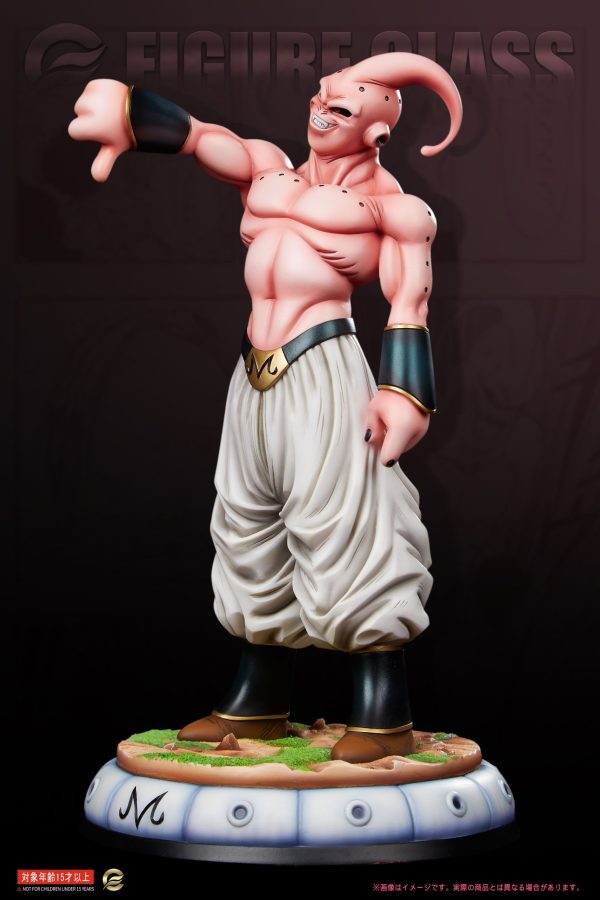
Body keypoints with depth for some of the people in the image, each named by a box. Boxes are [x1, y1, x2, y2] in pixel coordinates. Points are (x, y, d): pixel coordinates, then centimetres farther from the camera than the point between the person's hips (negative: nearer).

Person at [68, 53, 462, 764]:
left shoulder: (390, 204, 1)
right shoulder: (268, 169, 17)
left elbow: (409, 307, -4)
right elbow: (198, 137, 5)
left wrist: (403, 396, -13)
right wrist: (127, 115, -12)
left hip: (324, 371, -7)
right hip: (256, 373, 7)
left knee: (342, 528, -11)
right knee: (250, 530, 10)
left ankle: (384, 716, -6)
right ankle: (258, 704, 22)